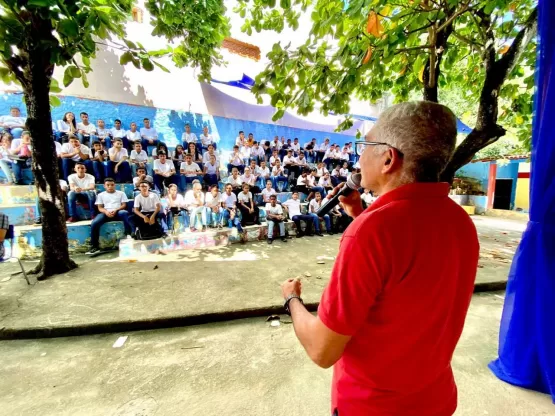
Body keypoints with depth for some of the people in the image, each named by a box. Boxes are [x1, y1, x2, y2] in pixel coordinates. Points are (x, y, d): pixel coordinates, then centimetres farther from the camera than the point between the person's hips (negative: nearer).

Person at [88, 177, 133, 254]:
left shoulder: (121, 193, 17)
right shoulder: (101, 195, 20)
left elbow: (124, 205, 7)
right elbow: (100, 208, 11)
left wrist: (116, 210, -12)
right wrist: (106, 212, -13)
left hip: (118, 212, -1)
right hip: (106, 213, 2)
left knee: (124, 213, -39)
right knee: (94, 223, -27)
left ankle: (129, 236, -35)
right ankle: (94, 246, -16)